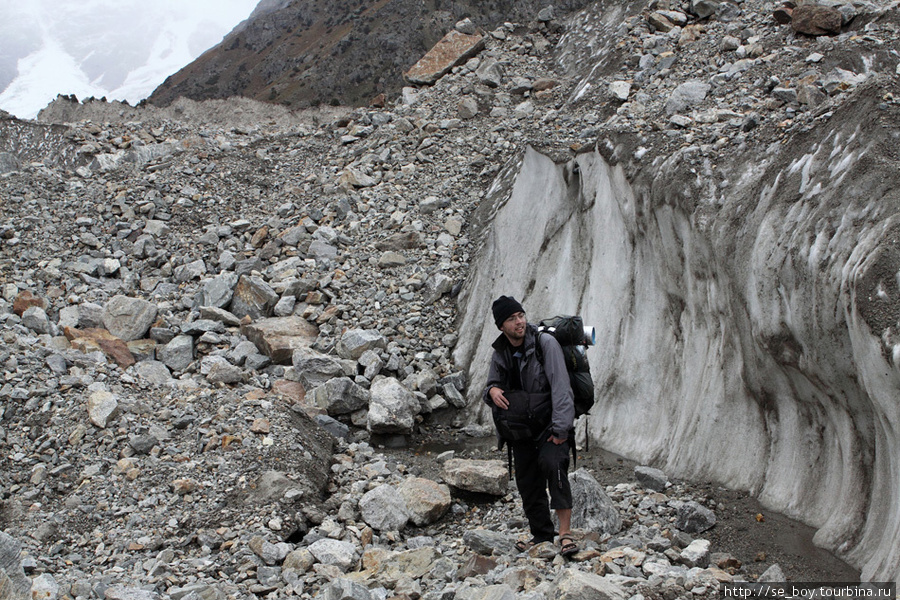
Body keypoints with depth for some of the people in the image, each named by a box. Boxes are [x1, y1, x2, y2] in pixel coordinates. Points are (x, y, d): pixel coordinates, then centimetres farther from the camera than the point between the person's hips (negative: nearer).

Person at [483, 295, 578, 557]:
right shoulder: (500, 353, 2)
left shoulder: (545, 343, -15)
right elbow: (491, 384, 16)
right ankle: (542, 535, 27)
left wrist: (561, 428, -27)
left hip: (550, 424, -6)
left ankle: (566, 533, -28)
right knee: (527, 483, 9)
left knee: (552, 462, -30)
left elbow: (560, 386, -21)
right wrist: (492, 390, -11)